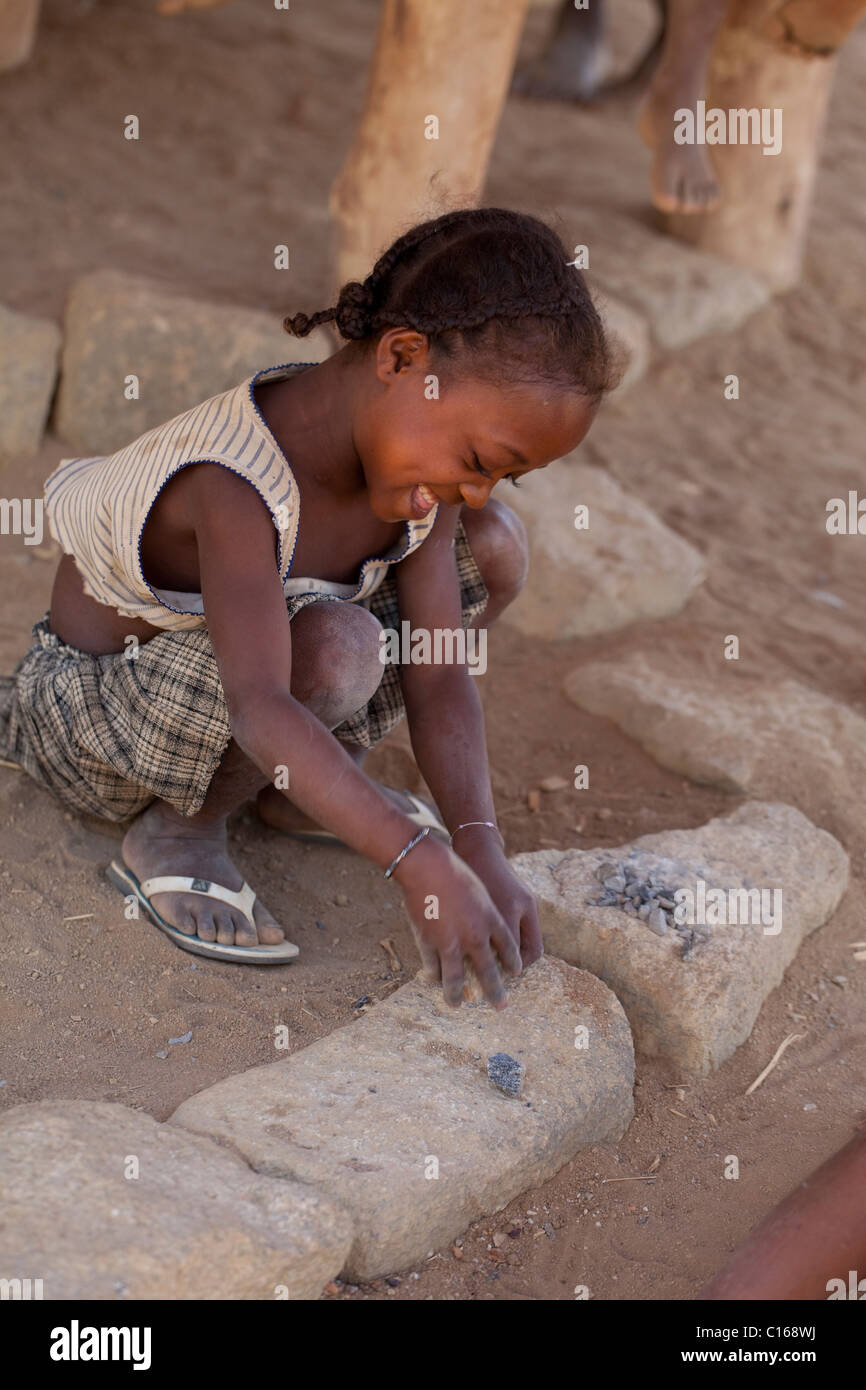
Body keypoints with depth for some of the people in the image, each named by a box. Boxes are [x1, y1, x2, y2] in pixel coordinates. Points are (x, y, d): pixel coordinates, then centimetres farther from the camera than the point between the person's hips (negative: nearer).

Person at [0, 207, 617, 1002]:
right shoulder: (232, 486, -36)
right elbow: (260, 708, -47)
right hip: (99, 701, -7)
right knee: (334, 647, -39)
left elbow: (437, 675, -16)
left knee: (493, 548, -6)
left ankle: (293, 790, 6)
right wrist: (422, 863, -53)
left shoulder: (405, 455, -13)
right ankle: (178, 830, -10)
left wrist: (482, 851, -28)